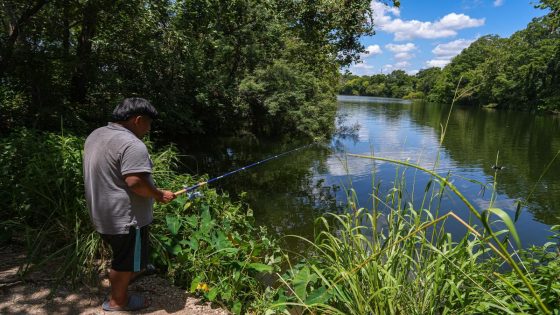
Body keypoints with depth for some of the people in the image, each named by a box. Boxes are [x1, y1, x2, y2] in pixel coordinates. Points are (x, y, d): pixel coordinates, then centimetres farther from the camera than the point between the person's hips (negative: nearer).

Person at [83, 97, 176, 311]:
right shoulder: (131, 145, -24)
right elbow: (135, 182, -31)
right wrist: (160, 195, -15)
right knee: (126, 261, 10)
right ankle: (118, 302, 27)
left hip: (103, 214, 10)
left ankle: (117, 292, 42)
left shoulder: (95, 135, 9)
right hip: (125, 217, -10)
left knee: (121, 257, 26)